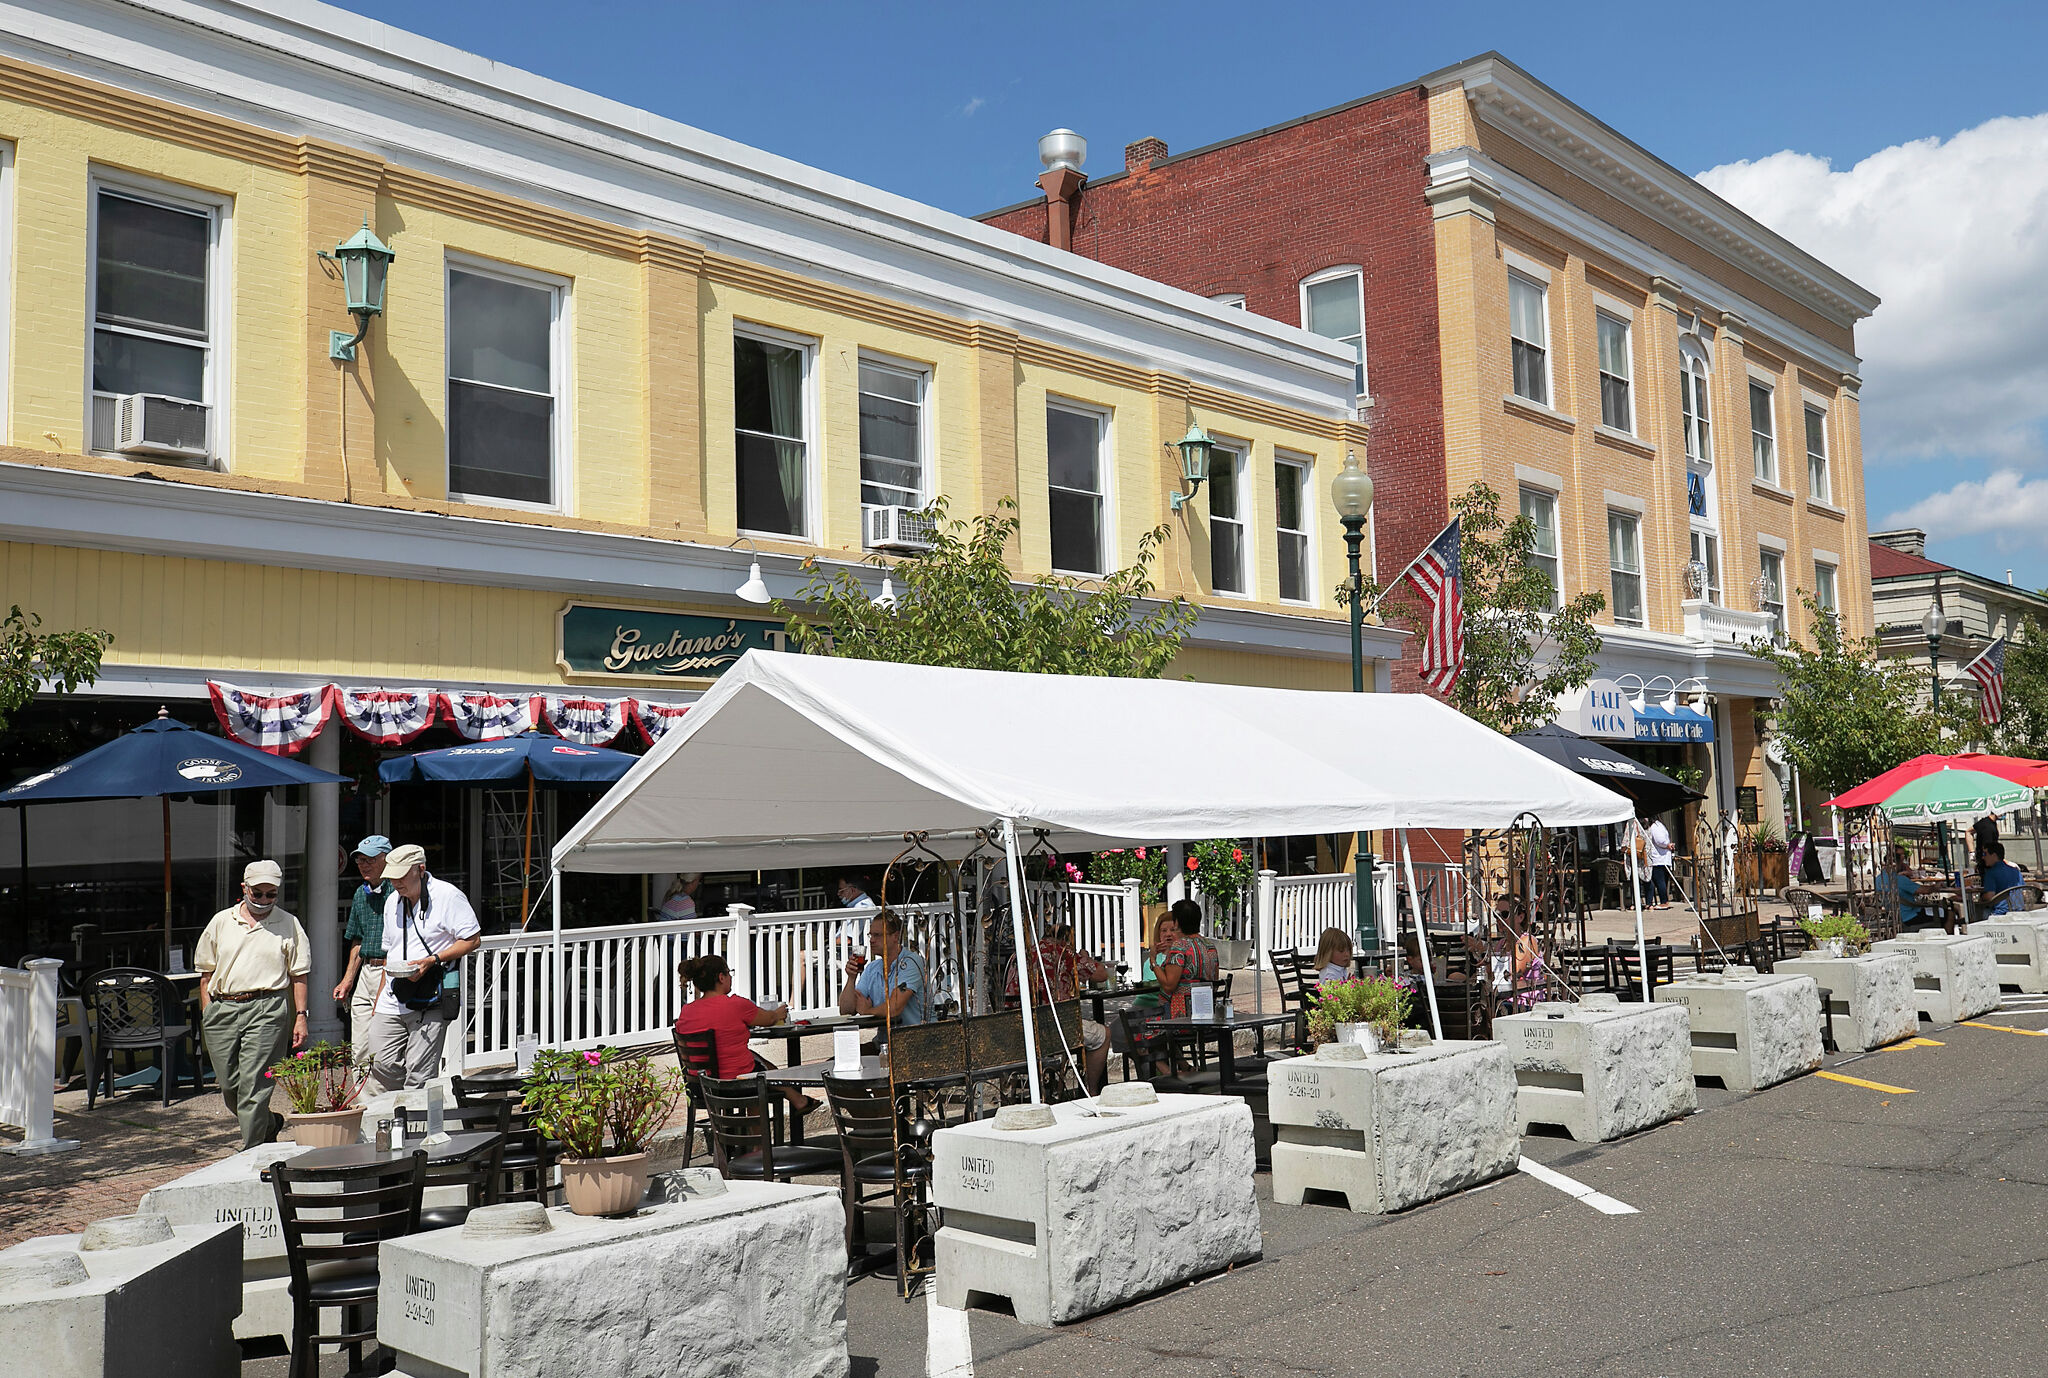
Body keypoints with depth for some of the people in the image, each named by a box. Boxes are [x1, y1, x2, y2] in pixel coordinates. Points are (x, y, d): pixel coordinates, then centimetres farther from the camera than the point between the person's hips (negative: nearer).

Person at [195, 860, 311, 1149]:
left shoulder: (288, 924, 8)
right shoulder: (221, 922, 12)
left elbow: (299, 976, 8)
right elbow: (206, 973, 15)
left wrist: (300, 1016, 0)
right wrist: (207, 1016, 8)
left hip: (266, 1010, -3)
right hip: (222, 1009, 4)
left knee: (253, 1086, -9)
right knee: (229, 1085, 7)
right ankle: (269, 1124, 31)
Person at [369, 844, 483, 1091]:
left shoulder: (448, 896, -7)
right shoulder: (392, 902, 15)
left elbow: (473, 939, -9)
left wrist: (433, 960, -18)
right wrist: (380, 999, 20)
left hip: (430, 1002, -7)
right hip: (393, 1001, 7)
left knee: (419, 1075, -8)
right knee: (381, 1065, 1)